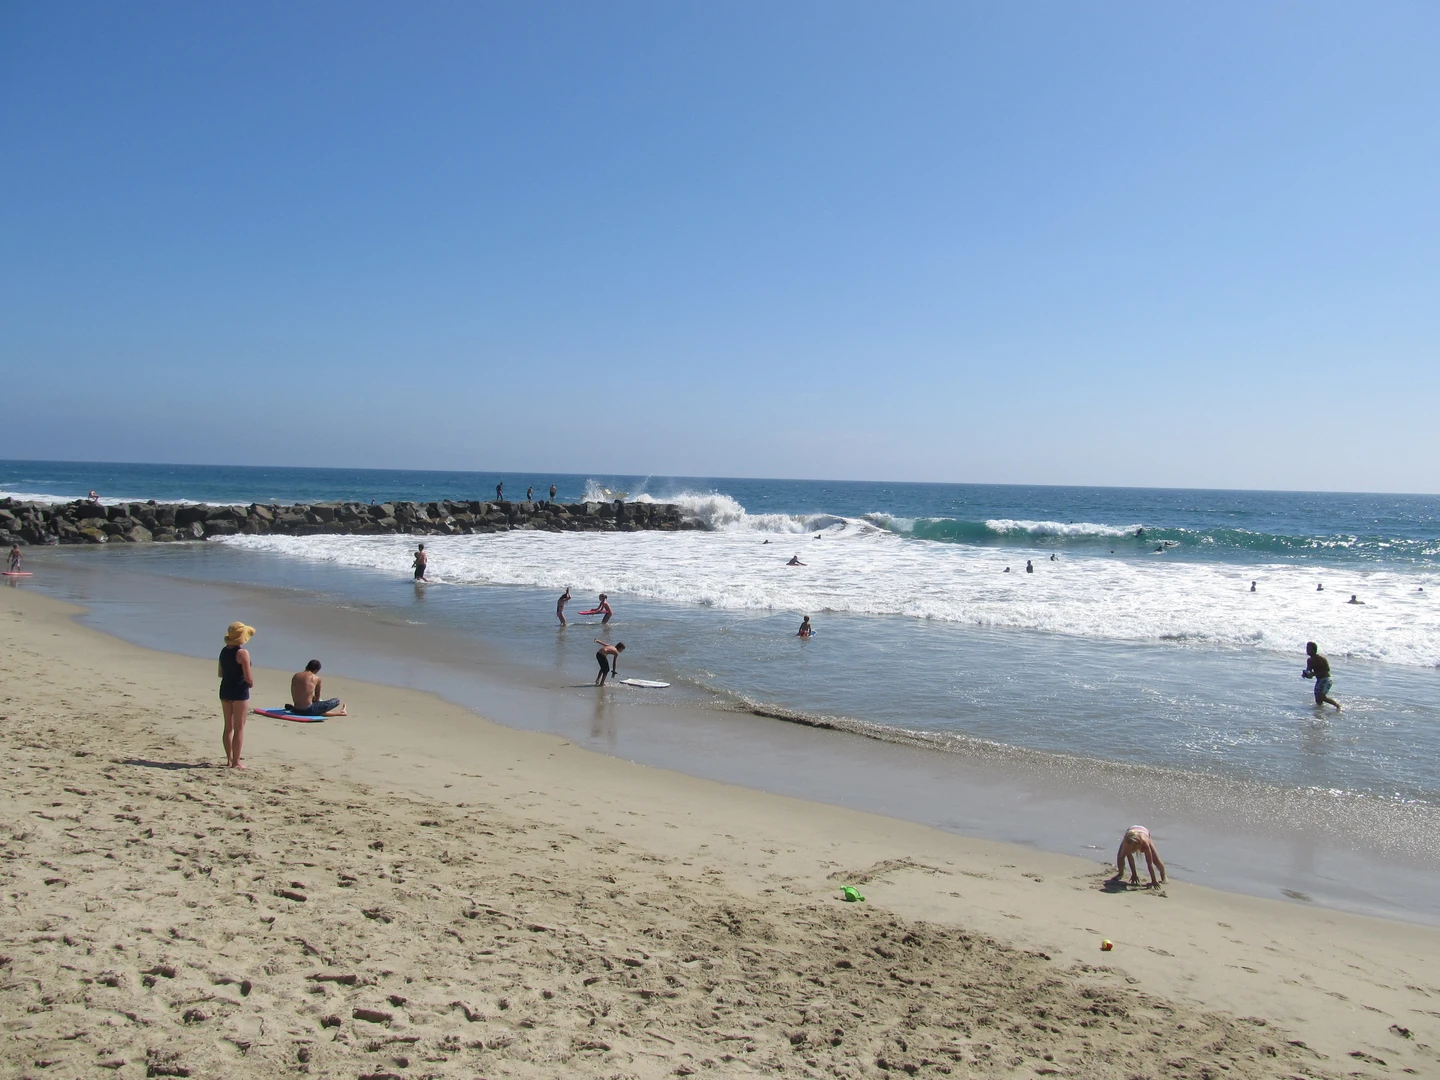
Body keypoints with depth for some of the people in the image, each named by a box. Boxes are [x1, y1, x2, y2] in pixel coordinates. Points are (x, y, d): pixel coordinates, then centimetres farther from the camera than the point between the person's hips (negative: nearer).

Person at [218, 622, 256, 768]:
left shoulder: (224, 651, 7)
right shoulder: (242, 653, -16)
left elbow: (220, 674, 14)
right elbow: (248, 677, -18)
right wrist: (251, 682, 2)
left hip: (225, 690, 7)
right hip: (239, 691, -7)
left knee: (228, 726, 15)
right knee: (239, 728, 0)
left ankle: (229, 759, 22)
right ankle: (235, 762, 2)